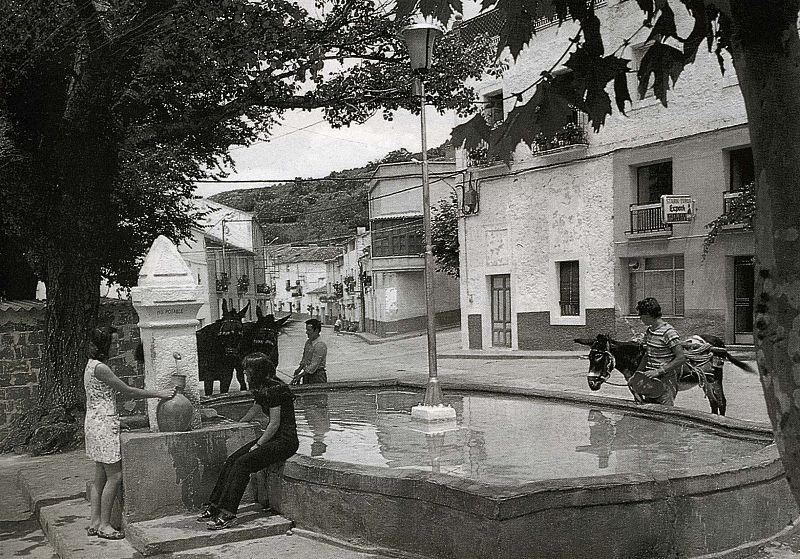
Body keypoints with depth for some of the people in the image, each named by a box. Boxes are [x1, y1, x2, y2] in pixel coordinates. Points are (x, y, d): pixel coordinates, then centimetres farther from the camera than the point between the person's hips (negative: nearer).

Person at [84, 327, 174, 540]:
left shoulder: (93, 365, 12)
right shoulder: (100, 368, -18)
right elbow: (128, 391, -15)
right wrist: (159, 394, -10)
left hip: (97, 422, 10)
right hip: (103, 424, -10)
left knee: (101, 476, 14)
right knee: (115, 476, -4)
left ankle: (95, 522, 19)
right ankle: (104, 525, 3)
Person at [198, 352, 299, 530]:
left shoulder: (273, 389, -17)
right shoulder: (263, 389, 13)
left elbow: (275, 423, -18)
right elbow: (256, 409, 33)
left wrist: (258, 445, -13)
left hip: (285, 440, -9)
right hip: (272, 438, 9)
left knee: (242, 463, -21)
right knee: (232, 461, -3)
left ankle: (228, 514, -20)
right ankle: (214, 508, -3)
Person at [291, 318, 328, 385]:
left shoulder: (320, 345, -16)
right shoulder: (308, 342, 10)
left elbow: (314, 365, -20)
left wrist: (300, 375, -21)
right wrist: (299, 369, 4)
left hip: (318, 377, -7)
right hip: (307, 375, 7)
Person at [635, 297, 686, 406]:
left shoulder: (668, 332, -16)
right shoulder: (648, 331, 10)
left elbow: (681, 358, -20)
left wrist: (658, 371, -22)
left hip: (665, 382, -8)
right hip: (650, 381, 8)